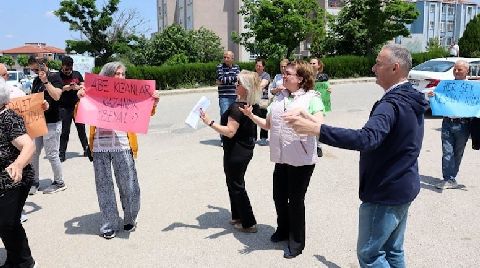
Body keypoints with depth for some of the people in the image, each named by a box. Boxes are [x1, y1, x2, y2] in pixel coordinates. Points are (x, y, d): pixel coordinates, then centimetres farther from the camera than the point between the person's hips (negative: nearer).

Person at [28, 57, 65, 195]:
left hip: (51, 123, -7)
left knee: (51, 154, -2)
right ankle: (34, 181, 21)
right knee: (33, 154, 8)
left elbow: (56, 96, -20)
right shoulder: (36, 80, 14)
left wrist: (46, 81, -23)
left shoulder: (54, 77, -7)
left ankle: (59, 182, 12)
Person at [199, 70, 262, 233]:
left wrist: (210, 123, -31)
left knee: (236, 186, 5)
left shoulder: (236, 107, -26)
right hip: (246, 150, 9)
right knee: (236, 183, 22)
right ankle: (238, 216, 35)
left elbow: (230, 131, -31)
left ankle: (249, 223, 13)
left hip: (236, 152, -9)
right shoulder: (252, 105, 3)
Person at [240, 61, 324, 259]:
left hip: (302, 159, -6)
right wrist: (251, 116, -1)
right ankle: (283, 230, 43)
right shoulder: (279, 98, 9)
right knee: (279, 197, 17)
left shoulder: (311, 98, -9)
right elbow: (268, 125, 13)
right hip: (281, 158, 6)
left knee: (295, 200, 7)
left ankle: (297, 242, 27)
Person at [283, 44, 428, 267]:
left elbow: (367, 138, -42)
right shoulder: (411, 100, 8)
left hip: (384, 192, -10)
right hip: (402, 187, 10)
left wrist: (315, 129, -46)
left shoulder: (392, 104, -25)